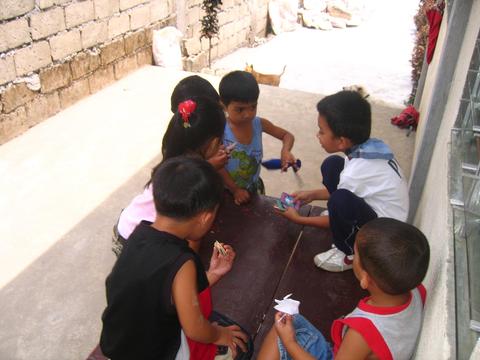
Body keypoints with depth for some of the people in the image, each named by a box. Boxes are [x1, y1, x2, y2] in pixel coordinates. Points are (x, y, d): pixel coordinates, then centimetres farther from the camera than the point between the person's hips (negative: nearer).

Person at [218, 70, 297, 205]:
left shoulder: (259, 124, -13)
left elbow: (287, 135, -2)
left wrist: (285, 151, -23)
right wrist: (235, 190, -17)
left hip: (253, 186, 4)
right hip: (227, 189, -3)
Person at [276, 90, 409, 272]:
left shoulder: (355, 172, -31)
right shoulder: (367, 147, -8)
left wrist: (297, 219, -2)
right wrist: (313, 195, 10)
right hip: (374, 211, 8)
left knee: (340, 201, -36)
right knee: (332, 164, -2)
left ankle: (349, 254, -8)